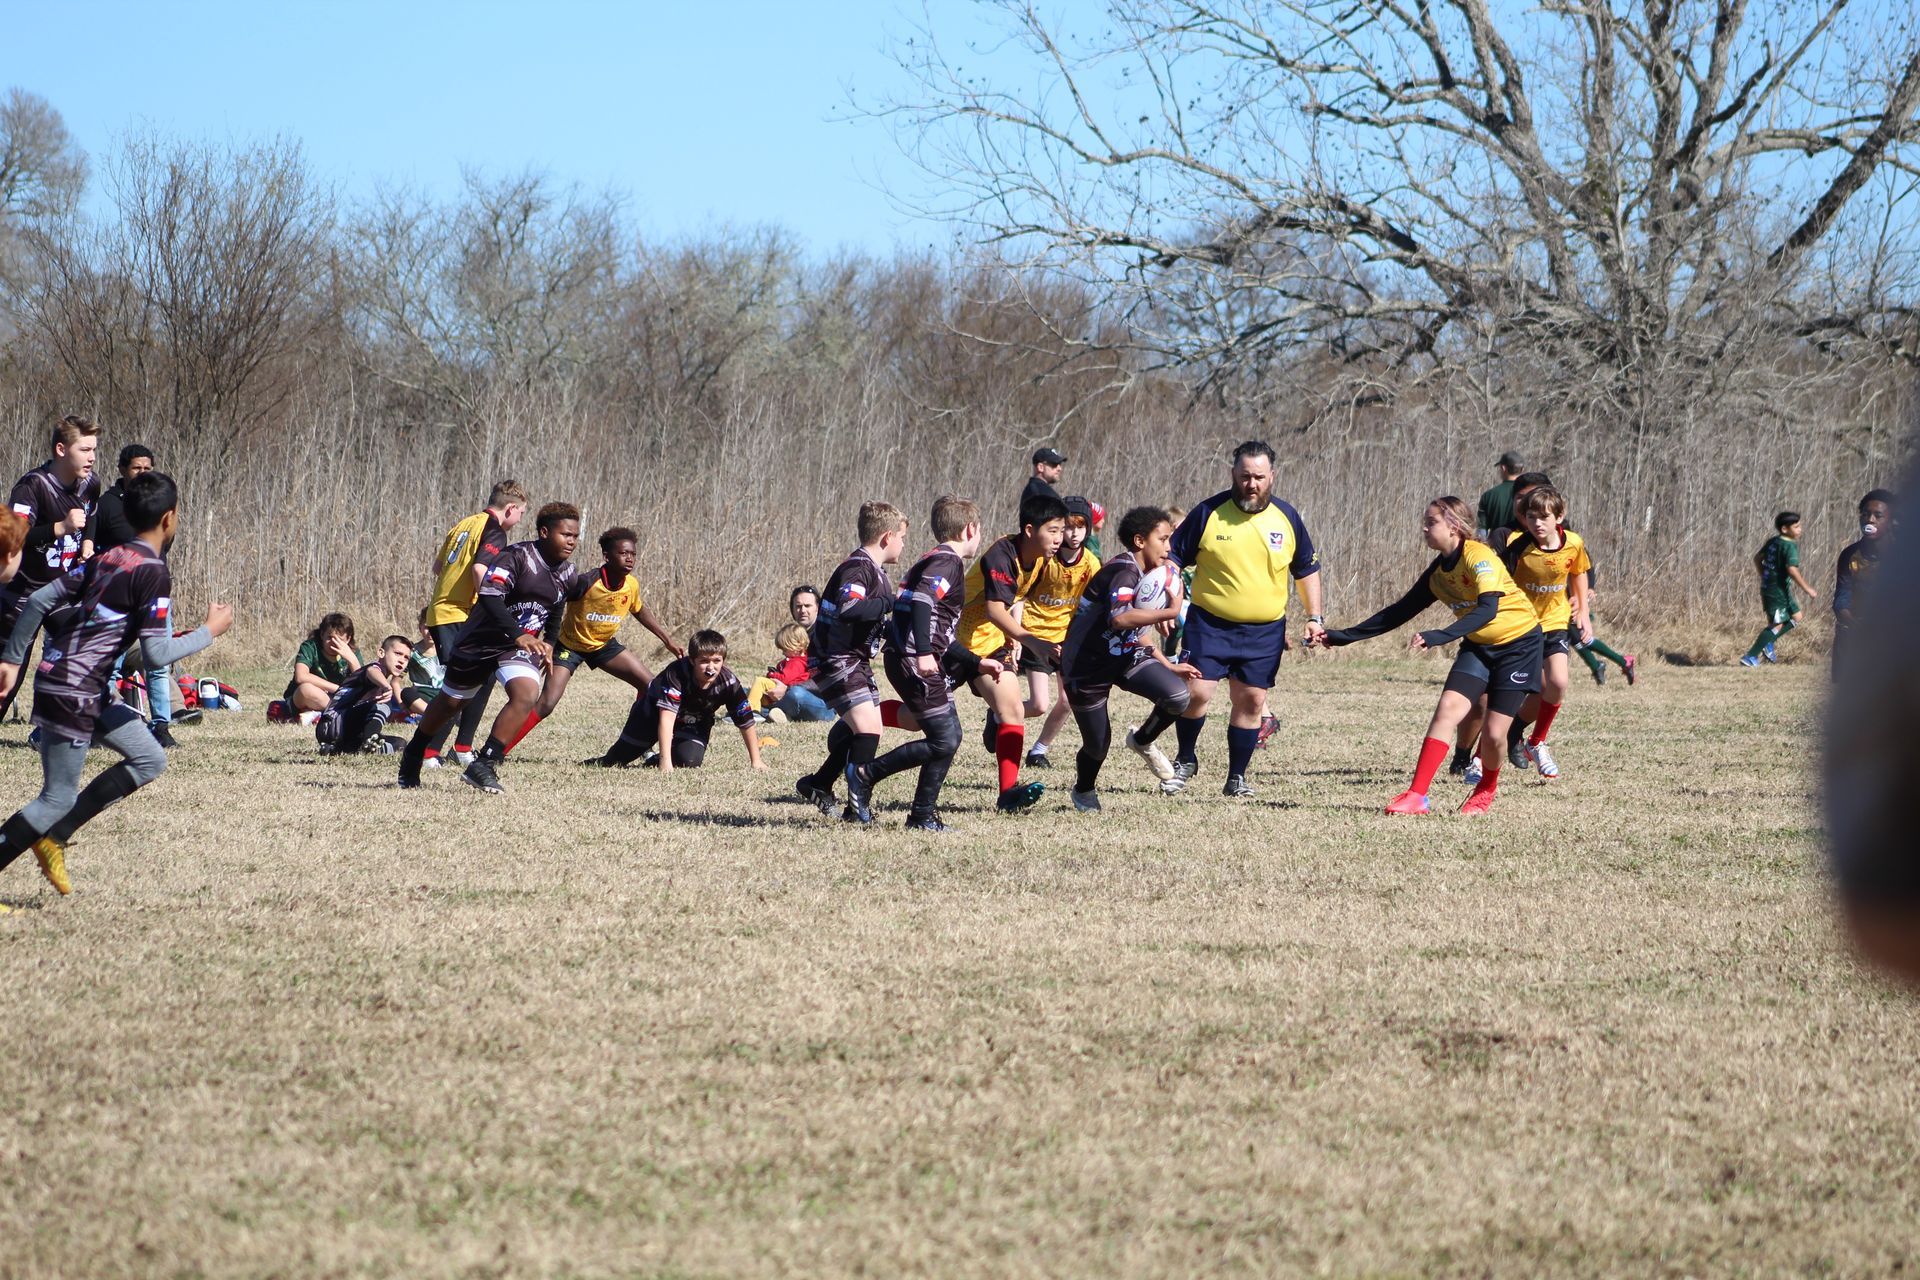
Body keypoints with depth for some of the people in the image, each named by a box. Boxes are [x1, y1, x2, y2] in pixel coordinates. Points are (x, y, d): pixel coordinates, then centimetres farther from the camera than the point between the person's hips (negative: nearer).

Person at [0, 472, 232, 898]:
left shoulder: (108, 559, 11)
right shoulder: (154, 573, -14)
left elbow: (38, 601, 11)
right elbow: (156, 653, -18)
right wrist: (209, 631, -4)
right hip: (72, 694, -9)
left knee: (150, 760, 14)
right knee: (59, 798, -3)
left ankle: (53, 837, 14)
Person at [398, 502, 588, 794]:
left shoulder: (570, 574, -1)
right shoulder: (517, 557, -23)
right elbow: (489, 597, -34)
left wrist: (546, 648, 18)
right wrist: (517, 635, -43)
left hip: (521, 647, 4)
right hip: (482, 640, -4)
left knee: (527, 694, -24)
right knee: (451, 701, 14)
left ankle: (484, 765, -19)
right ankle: (413, 755, 41)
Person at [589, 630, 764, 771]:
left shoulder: (728, 682, -29)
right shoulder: (676, 673, -41)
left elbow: (746, 721, -16)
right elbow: (667, 716, -49)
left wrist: (756, 761, -13)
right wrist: (665, 761, -56)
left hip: (694, 723, 2)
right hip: (655, 709, -2)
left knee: (689, 761, -22)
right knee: (617, 759, 5)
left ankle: (652, 758, 11)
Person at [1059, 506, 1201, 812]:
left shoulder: (1150, 576, 8)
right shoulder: (1124, 571, -22)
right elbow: (1120, 618, -40)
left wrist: (1168, 666, 14)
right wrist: (1171, 611, -32)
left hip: (1126, 655, 8)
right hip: (1088, 667, -8)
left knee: (1177, 694, -18)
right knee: (1098, 746, 3)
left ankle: (1143, 741, 11)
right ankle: (1084, 791, 38)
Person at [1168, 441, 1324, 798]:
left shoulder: (1286, 518, 2)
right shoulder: (1208, 513, -5)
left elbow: (1307, 570, 14)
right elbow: (1172, 559, 2)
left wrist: (1314, 617, 7)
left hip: (1265, 631, 2)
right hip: (1209, 624, -2)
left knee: (1251, 701, 2)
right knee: (1196, 692, -12)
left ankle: (1237, 777, 14)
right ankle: (1185, 759, 13)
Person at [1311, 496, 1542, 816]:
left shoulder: (1478, 557, -22)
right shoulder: (1438, 571, 2)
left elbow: (1487, 609, -36)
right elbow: (1400, 611, 10)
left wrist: (1439, 637, -47)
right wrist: (1344, 636, 6)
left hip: (1518, 642, -7)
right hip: (1478, 646, 7)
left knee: (1494, 732, -8)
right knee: (1447, 709, -14)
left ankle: (1486, 791, 23)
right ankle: (1417, 795, -18)